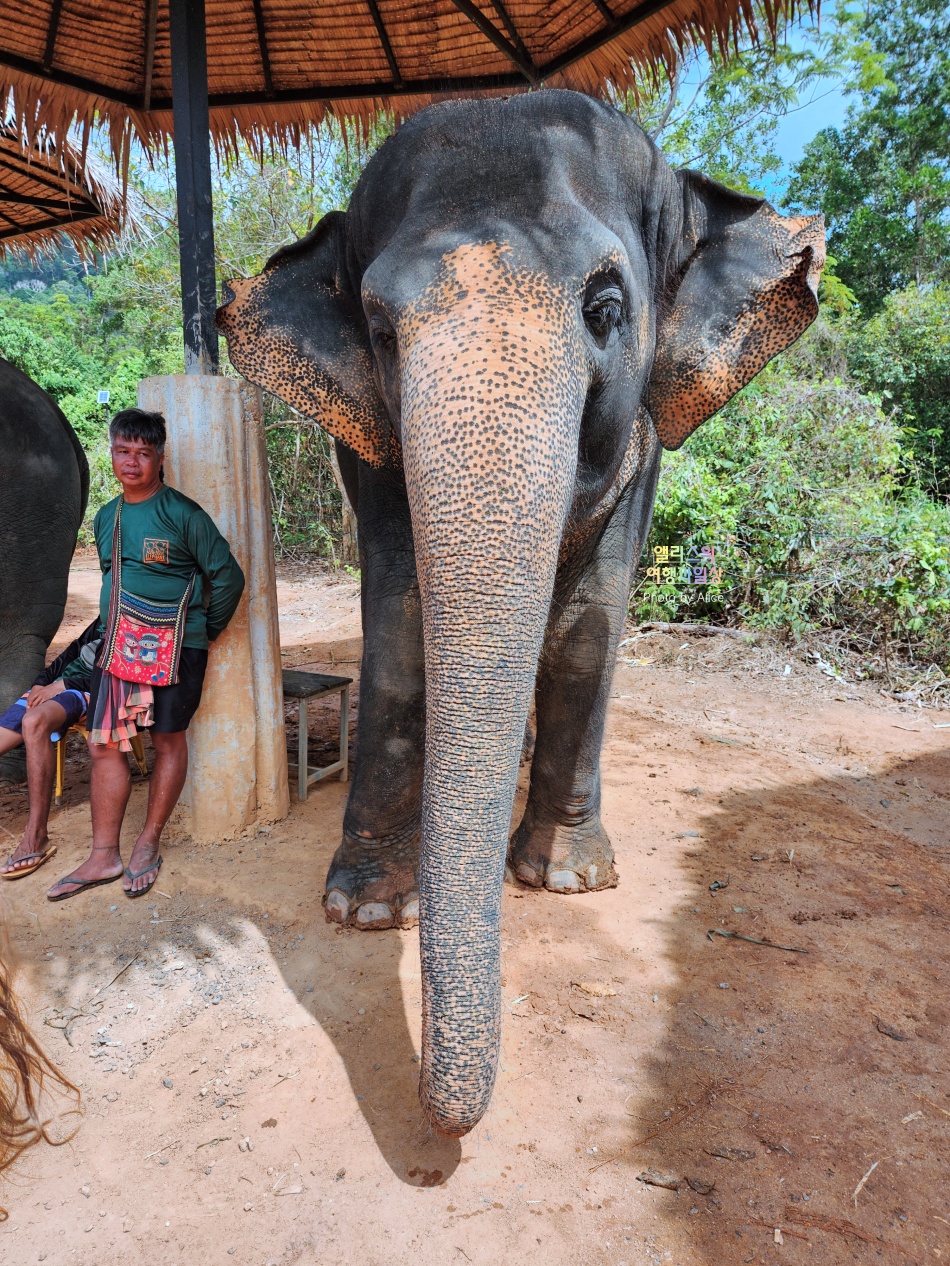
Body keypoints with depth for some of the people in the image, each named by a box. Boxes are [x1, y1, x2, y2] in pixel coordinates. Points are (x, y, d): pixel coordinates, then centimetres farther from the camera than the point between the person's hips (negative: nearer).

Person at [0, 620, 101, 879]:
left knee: (34, 721, -37)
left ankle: (37, 836, -33)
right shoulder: (102, 621, 23)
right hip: (51, 689, 8)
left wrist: (61, 685, -14)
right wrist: (40, 683, 7)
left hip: (87, 693, -8)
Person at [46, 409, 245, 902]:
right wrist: (117, 628, 18)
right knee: (104, 745, 3)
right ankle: (104, 856, 13)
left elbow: (228, 577, -5)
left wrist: (202, 632, 1)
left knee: (168, 741, 5)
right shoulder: (105, 518, 12)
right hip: (119, 646, 6)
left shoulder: (183, 514, -7)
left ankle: (148, 844, 20)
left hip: (176, 647, -5)